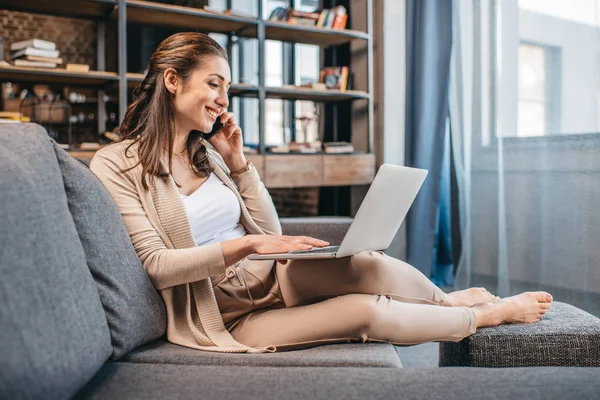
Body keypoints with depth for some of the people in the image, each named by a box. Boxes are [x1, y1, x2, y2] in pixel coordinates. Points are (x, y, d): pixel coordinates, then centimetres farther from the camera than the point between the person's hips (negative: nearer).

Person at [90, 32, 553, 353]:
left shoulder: (206, 153, 11)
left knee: (368, 265, -22)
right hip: (227, 312, -5)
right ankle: (488, 314, 2)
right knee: (367, 311, -23)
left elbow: (269, 233, 9)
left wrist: (237, 163, 1)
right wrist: (244, 246, -26)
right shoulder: (116, 165, -7)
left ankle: (452, 300, 8)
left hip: (274, 277, 5)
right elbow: (155, 265, -17)